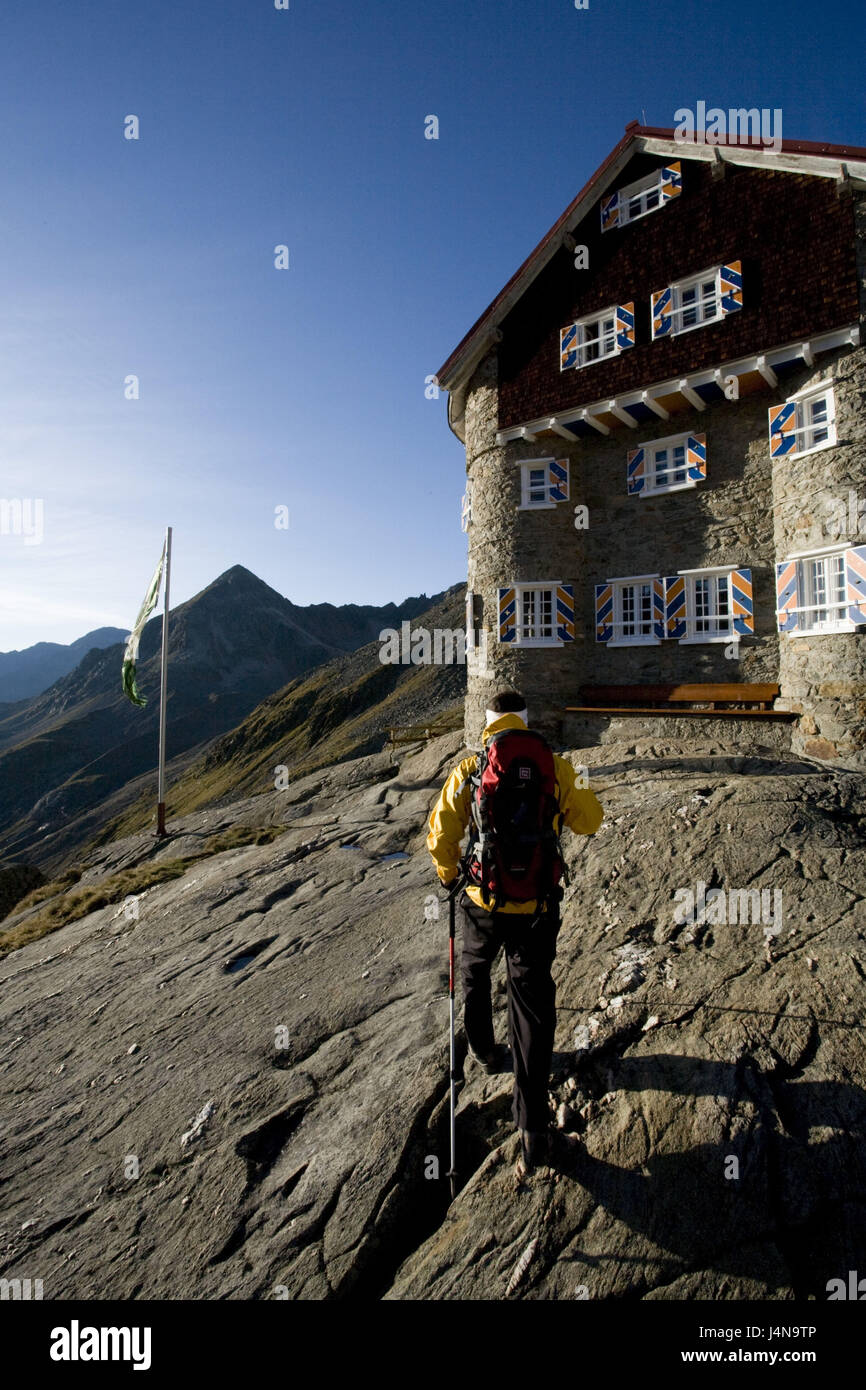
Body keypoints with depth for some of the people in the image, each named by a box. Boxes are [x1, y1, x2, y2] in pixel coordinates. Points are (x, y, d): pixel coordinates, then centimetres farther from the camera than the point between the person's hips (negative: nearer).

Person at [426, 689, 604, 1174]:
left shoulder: (468, 772, -8)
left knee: (475, 972, 31)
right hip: (537, 908, 0)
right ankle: (534, 1127, 13)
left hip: (483, 903, 0)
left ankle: (485, 1052, 50)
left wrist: (449, 873, 13)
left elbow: (440, 836, -6)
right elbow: (590, 821, 5)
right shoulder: (555, 768, -6)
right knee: (532, 1007, 11)